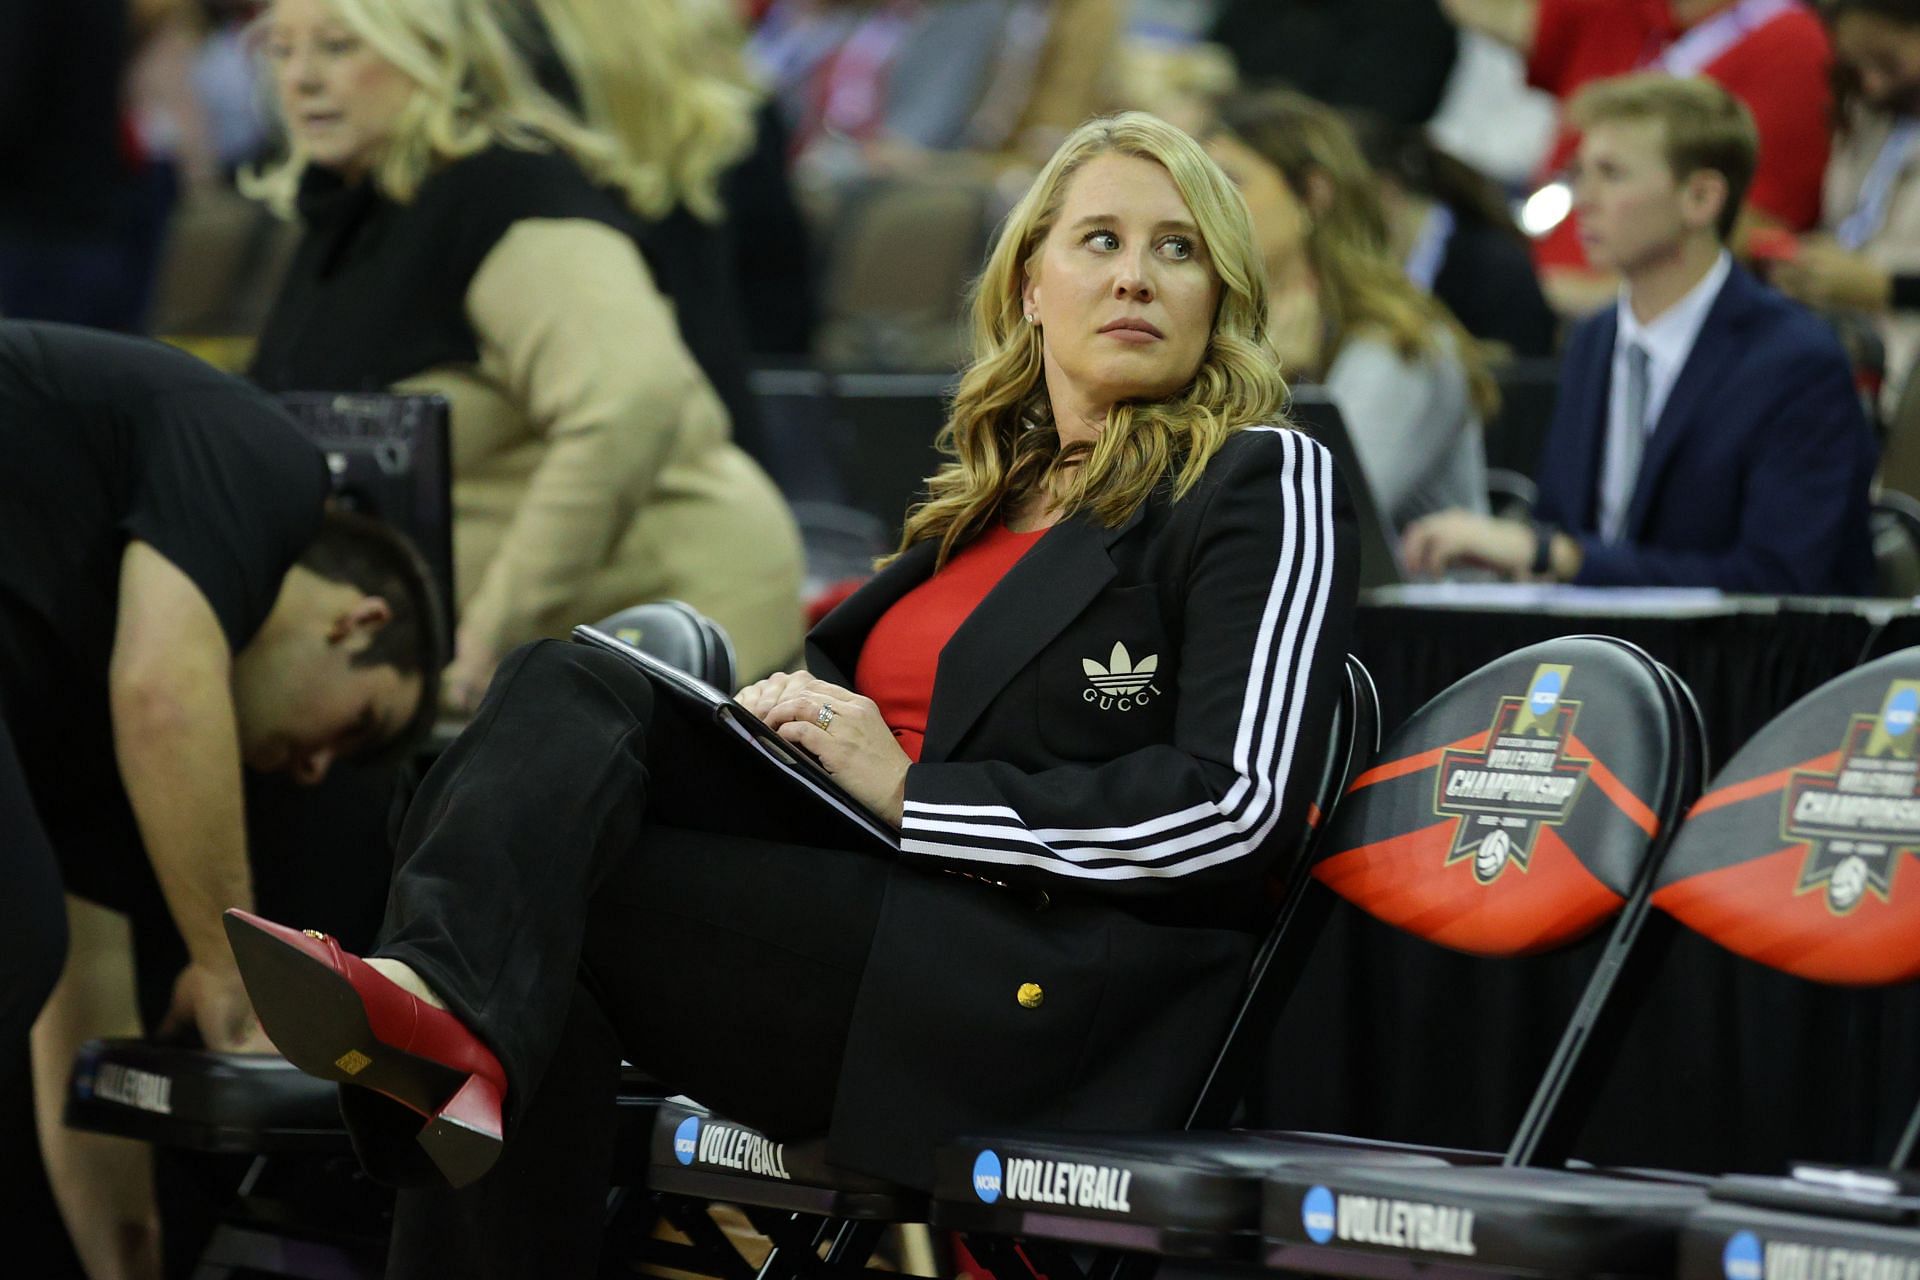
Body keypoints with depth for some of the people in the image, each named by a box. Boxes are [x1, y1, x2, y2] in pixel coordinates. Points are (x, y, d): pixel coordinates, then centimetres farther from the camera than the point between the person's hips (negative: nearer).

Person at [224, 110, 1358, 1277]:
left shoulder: (1266, 483, 1)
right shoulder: (998, 492, 23)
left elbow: (1237, 806, -12)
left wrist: (912, 794, -12)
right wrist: (792, 720, 5)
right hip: (880, 924, 7)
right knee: (579, 688, -19)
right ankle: (444, 1003, -34)